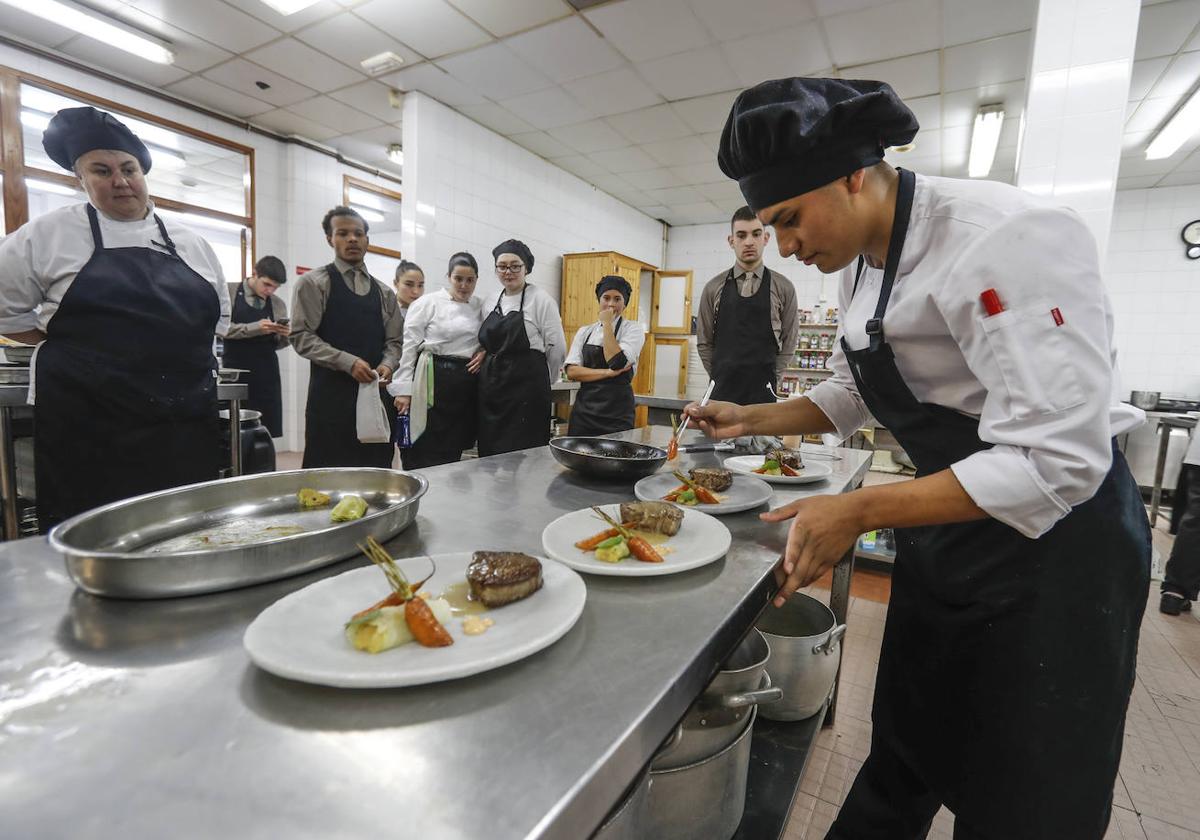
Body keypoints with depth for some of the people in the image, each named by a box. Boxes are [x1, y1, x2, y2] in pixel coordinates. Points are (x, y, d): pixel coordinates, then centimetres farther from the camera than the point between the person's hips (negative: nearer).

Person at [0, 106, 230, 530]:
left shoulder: (190, 242, 13)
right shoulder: (48, 235, 5)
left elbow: (218, 314, 20)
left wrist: (171, 345, 8)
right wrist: (73, 340, 4)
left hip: (185, 424, 3)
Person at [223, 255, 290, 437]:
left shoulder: (278, 304, 8)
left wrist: (285, 336, -8)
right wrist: (254, 328, -21)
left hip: (266, 374, 3)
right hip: (235, 371, -3)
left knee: (266, 430, 4)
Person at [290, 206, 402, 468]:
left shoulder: (383, 292, 15)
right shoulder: (313, 283, 1)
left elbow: (394, 341, 14)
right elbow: (302, 336, -6)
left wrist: (387, 364, -8)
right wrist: (348, 362, -18)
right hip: (331, 394, -4)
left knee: (375, 472, 7)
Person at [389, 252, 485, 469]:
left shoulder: (481, 307, 12)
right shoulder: (427, 303, -1)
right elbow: (408, 347, -4)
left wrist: (485, 351, 0)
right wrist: (404, 390, -10)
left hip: (466, 384, 4)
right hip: (434, 381, -4)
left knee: (452, 452, 8)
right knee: (422, 452, -4)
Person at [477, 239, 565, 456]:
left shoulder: (540, 299, -5)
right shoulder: (490, 303, 13)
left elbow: (556, 348, -4)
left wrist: (540, 382, 6)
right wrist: (494, 374, 16)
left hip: (527, 387, -6)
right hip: (491, 387, 6)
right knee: (491, 453, 8)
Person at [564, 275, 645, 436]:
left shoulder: (633, 329, -1)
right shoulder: (585, 331, 9)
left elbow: (617, 363, -18)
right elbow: (571, 371, -2)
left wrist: (607, 324, -10)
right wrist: (608, 372, -14)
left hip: (617, 412, -3)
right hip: (584, 409, 3)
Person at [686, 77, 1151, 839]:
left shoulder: (1007, 240, -24)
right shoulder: (864, 263, 3)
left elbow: (1055, 464, -28)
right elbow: (855, 395, 14)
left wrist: (859, 512, -28)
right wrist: (751, 420, 2)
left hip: (1053, 540, -7)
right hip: (947, 532, 8)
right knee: (904, 754, 24)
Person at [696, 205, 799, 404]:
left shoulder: (783, 288, 3)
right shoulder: (713, 288, 4)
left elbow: (789, 343, 7)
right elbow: (704, 342, 8)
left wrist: (768, 379, 2)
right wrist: (720, 379, 4)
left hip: (763, 395, -1)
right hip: (722, 393, 1)